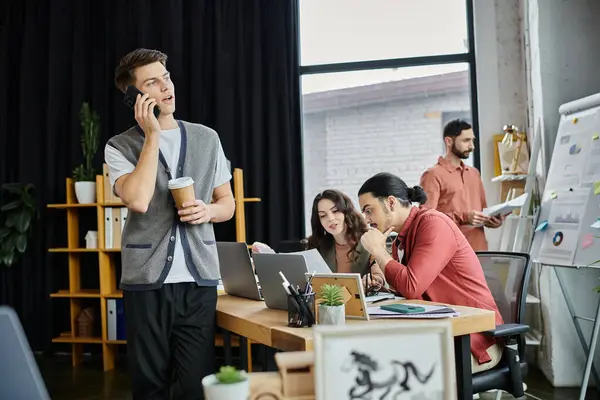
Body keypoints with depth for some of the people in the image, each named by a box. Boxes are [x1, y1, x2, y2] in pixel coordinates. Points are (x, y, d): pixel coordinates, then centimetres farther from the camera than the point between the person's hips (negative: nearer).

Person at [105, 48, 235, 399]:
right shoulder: (120, 147, 1)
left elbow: (228, 203, 16)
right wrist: (152, 135, -11)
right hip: (146, 280, -1)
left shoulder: (207, 138, 10)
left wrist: (208, 211, -7)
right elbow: (138, 200, -18)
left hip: (199, 278, 2)